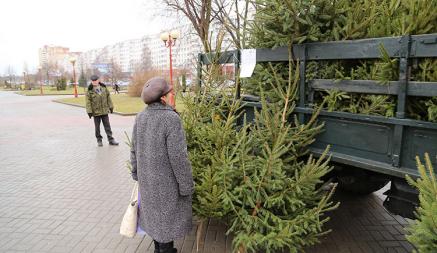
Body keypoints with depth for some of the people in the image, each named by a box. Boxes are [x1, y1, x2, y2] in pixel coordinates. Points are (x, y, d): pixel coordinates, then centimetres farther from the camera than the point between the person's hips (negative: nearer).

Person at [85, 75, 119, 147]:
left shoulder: (104, 88, 2)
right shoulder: (89, 91, -7)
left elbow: (108, 97, 9)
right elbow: (88, 102, -8)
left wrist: (110, 107, 8)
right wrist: (89, 111, -12)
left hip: (105, 111, 2)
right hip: (96, 112, -2)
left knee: (107, 126, 6)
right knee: (97, 127, 9)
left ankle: (111, 140, 10)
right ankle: (99, 140, 21)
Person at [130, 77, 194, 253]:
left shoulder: (140, 118, -5)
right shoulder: (171, 118, -25)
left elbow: (134, 150, 4)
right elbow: (178, 156, -24)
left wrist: (136, 174, 17)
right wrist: (186, 186, -14)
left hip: (147, 177, 7)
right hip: (167, 179, -6)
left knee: (154, 212, 23)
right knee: (166, 217, 11)